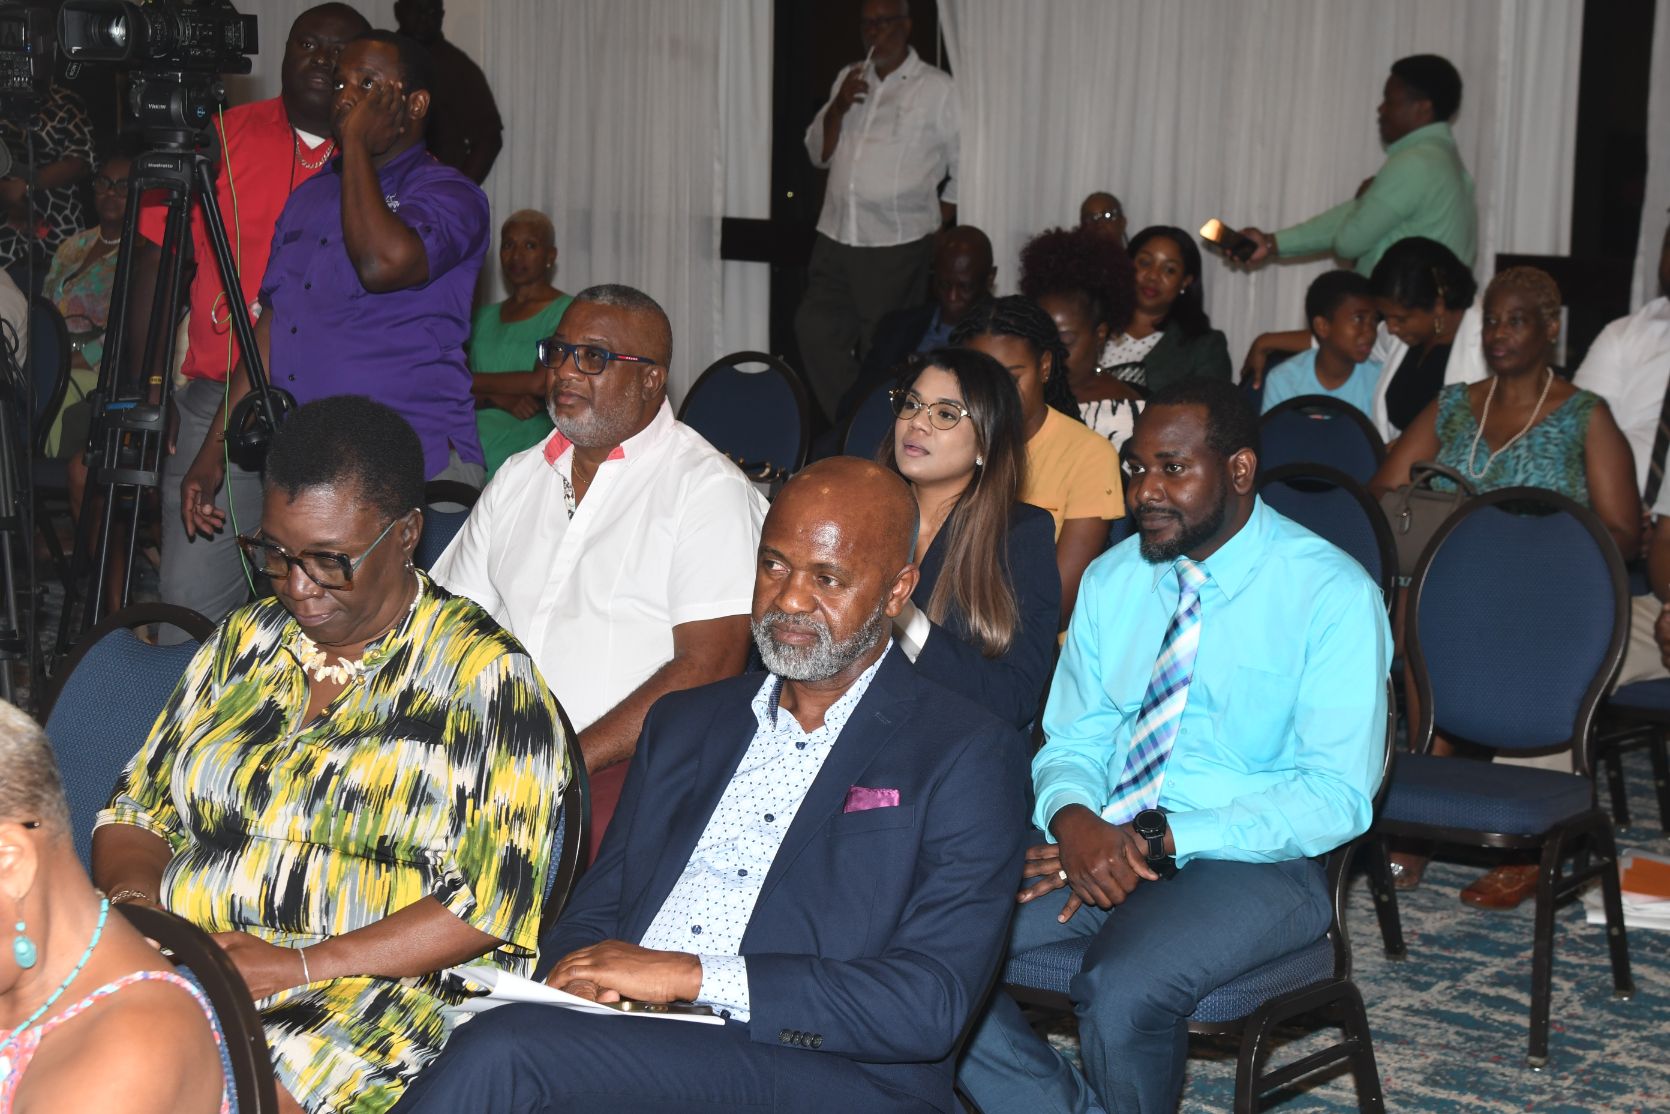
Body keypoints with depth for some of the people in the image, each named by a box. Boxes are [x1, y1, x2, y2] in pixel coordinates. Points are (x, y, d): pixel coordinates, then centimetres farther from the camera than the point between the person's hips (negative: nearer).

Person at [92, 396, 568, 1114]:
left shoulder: (487, 676, -1)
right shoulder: (243, 640, 17)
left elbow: (489, 902, -8)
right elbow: (137, 810, 22)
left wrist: (301, 966, -15)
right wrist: (132, 890, -2)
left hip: (366, 991, -5)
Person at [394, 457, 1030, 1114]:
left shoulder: (966, 756, 2)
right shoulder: (684, 722, 22)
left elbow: (931, 1007, -9)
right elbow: (593, 911, 23)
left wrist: (691, 975, -14)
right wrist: (580, 976, -4)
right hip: (630, 1046, 5)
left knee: (503, 1052, -29)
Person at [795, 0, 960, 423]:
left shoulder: (938, 88, -1)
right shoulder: (849, 79, 15)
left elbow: (965, 168, 1)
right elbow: (818, 153, 14)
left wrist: (938, 223, -3)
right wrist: (838, 107, -3)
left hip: (897, 246, -5)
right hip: (835, 239, 5)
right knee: (815, 331, -1)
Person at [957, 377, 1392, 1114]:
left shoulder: (1332, 596, -7)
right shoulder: (1111, 580, 11)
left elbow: (1337, 796, -12)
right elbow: (1072, 739, 13)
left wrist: (1161, 841, -19)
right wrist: (1073, 818, -13)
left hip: (1250, 861, -5)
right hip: (1095, 843, 5)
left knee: (1122, 990, -35)